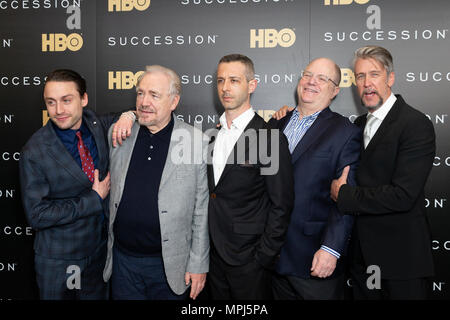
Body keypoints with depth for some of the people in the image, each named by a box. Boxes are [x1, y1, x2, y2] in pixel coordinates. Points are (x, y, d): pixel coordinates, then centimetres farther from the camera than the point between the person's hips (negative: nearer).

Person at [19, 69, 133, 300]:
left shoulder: (98, 126, -6)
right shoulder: (34, 152, -19)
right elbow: (36, 215, -20)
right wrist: (93, 200, -20)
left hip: (100, 251, 4)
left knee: (98, 295, 22)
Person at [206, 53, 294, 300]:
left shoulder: (270, 139, -14)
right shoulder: (212, 134, 6)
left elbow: (281, 206, -12)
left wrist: (263, 258, -13)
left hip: (248, 261, -6)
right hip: (214, 256, 6)